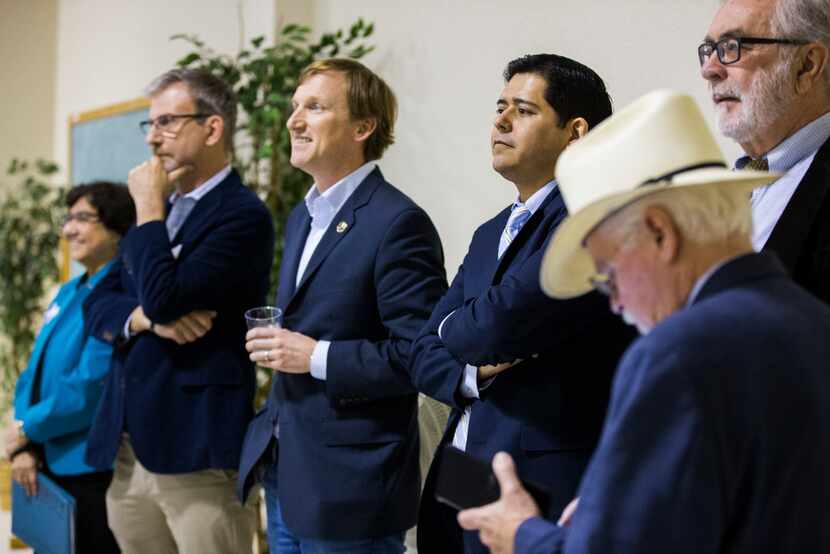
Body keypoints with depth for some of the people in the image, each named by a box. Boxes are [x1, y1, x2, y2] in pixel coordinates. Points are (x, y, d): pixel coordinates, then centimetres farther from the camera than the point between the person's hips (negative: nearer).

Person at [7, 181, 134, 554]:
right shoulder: (68, 292, 12)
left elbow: (89, 389, -21)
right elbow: (33, 375, 13)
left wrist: (26, 428, -8)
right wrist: (23, 447, -1)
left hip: (93, 471, -8)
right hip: (48, 465, 8)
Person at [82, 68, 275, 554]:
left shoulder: (243, 214, -11)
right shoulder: (157, 210, 16)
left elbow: (163, 296, -21)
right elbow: (97, 307, 11)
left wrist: (150, 207, -9)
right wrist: (145, 318, -10)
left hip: (197, 449, -8)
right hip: (128, 445, 8)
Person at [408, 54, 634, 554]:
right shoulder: (492, 233, 15)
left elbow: (500, 324, -24)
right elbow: (425, 352, 12)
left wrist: (456, 328, -1)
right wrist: (470, 376, -10)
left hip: (543, 484, -7)